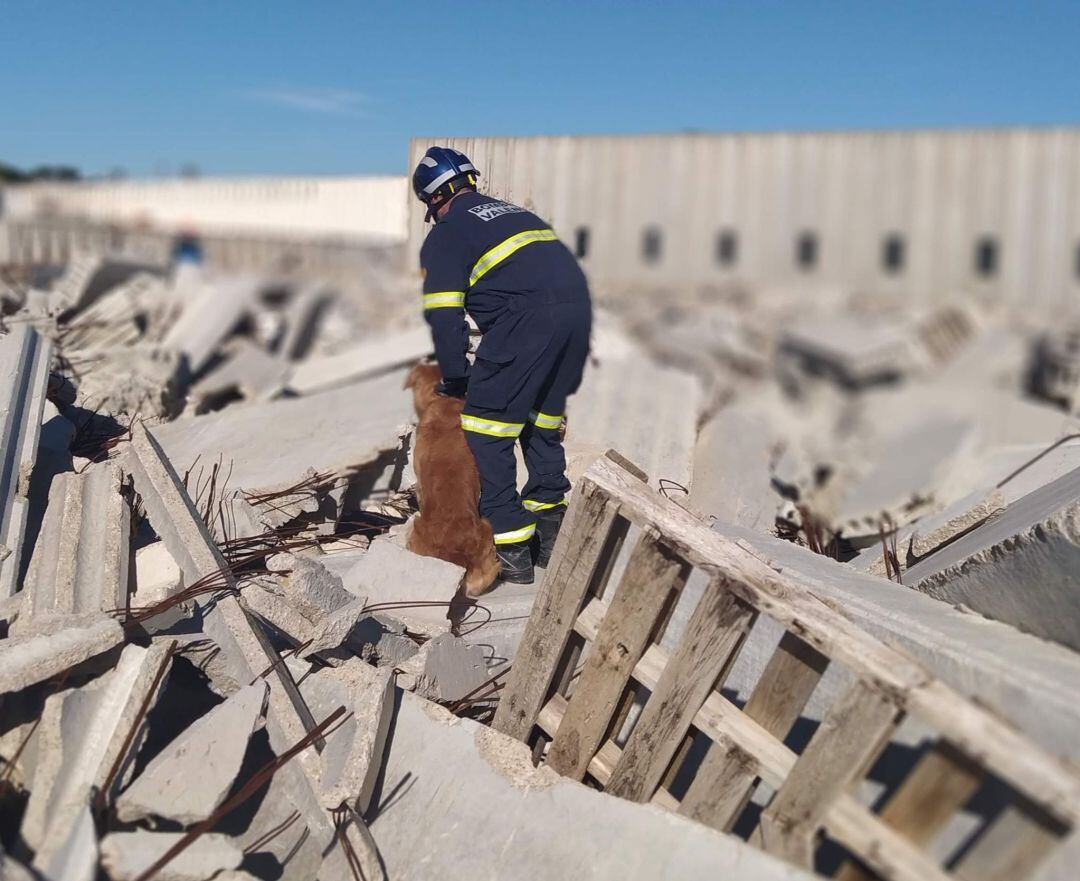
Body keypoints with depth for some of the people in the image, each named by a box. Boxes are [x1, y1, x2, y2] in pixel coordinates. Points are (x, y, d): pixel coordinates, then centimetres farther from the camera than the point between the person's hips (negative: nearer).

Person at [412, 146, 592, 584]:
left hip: (528, 317, -7)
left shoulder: (445, 235, 10)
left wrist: (455, 378, 14)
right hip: (579, 305, 7)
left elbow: (444, 317, 0)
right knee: (543, 420, 22)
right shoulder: (512, 211, 31)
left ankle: (512, 547, 4)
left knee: (486, 426, 5)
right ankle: (550, 535, 26)